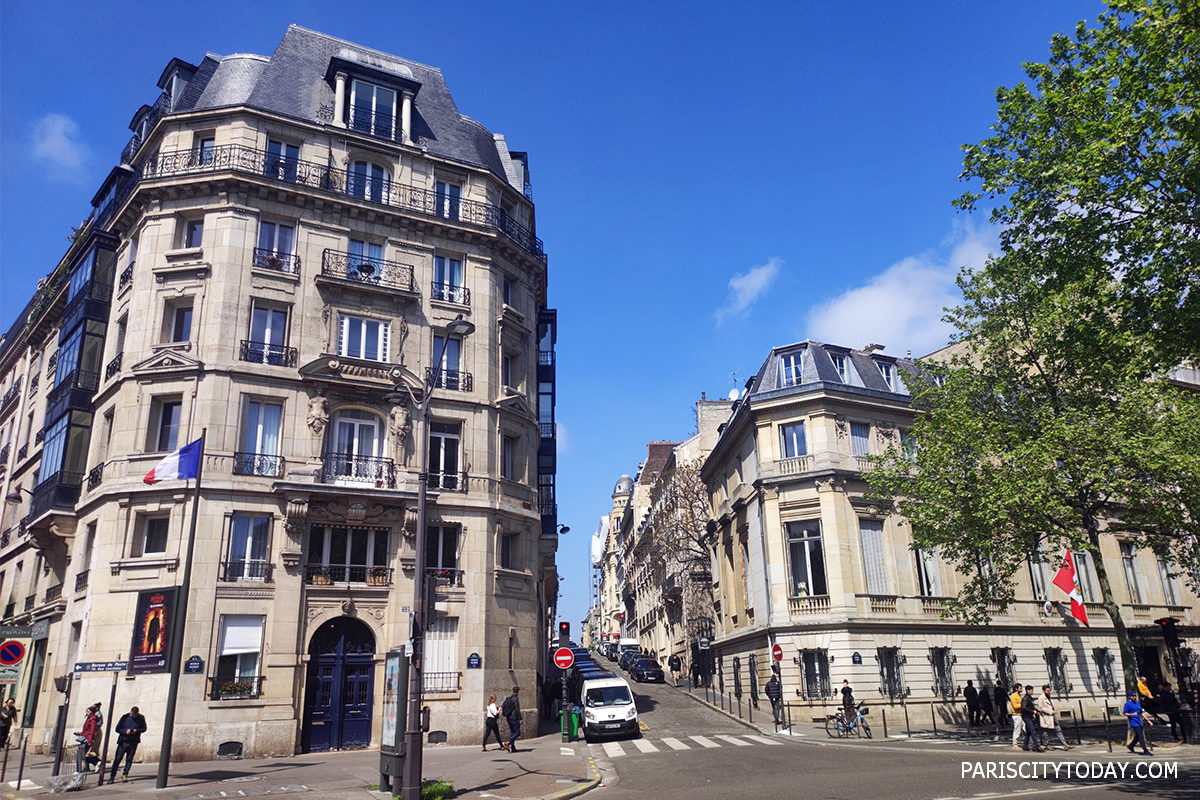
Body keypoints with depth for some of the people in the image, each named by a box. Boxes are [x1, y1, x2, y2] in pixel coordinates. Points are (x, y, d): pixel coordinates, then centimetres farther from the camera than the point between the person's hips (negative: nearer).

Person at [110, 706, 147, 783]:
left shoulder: (141, 719, 0)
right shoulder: (125, 718, -2)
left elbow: (144, 728, 7)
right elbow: (117, 729, 1)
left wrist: (137, 731, -13)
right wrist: (125, 731, -16)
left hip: (133, 743, 1)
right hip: (123, 742, 0)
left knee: (129, 759, 4)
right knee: (117, 759, -2)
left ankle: (125, 774, 17)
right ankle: (112, 776, 7)